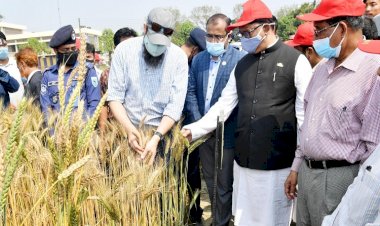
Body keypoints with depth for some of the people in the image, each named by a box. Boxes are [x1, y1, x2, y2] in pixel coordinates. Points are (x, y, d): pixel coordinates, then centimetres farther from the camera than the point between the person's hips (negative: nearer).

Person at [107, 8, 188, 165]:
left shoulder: (179, 57, -9)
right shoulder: (124, 49, -8)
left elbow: (175, 105, -14)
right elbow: (115, 96, -9)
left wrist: (156, 138, -25)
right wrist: (129, 129, -23)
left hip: (163, 132, 0)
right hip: (127, 130, 1)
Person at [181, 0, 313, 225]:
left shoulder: (296, 61, -6)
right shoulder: (242, 64, 10)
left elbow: (306, 114, -5)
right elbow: (223, 105, 11)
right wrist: (193, 130, 1)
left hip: (278, 164, -5)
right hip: (244, 161, 5)